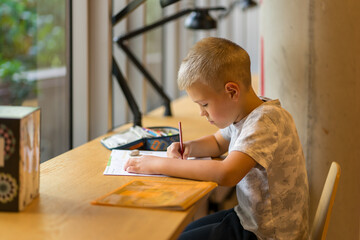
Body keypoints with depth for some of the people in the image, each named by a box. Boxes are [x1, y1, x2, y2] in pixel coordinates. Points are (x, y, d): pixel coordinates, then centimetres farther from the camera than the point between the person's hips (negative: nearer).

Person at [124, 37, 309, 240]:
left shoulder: (265, 121, -26)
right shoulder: (245, 114, 3)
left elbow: (226, 174, -40)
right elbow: (218, 142, 24)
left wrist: (159, 164, -31)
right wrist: (189, 148, 1)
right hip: (251, 219, 9)